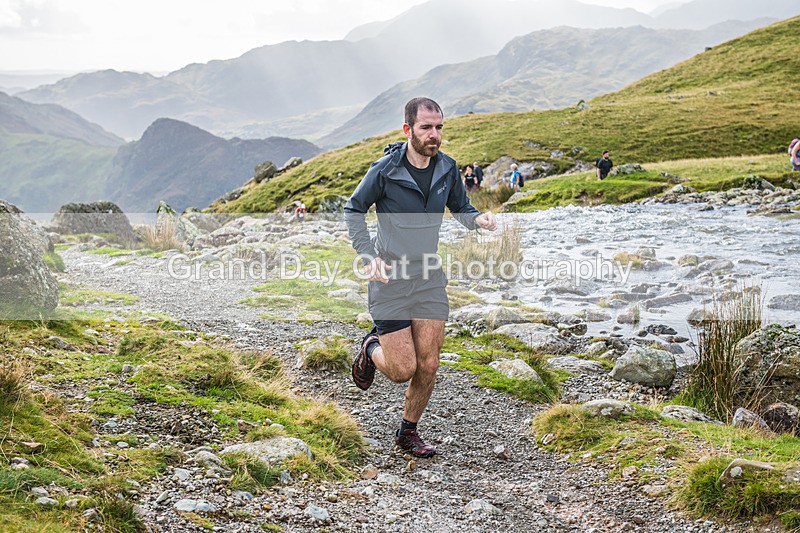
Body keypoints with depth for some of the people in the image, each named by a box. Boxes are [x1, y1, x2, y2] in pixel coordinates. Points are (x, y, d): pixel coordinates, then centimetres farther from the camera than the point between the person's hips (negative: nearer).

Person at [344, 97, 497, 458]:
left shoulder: (447, 168, -1)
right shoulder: (385, 170, -13)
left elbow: (460, 208, 15)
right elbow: (353, 210, -1)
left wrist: (478, 219, -9)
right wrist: (369, 256, -13)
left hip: (429, 279, 4)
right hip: (390, 279, -4)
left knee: (428, 366, 2)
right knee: (403, 369, -5)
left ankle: (408, 432, 24)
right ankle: (372, 348, 30)